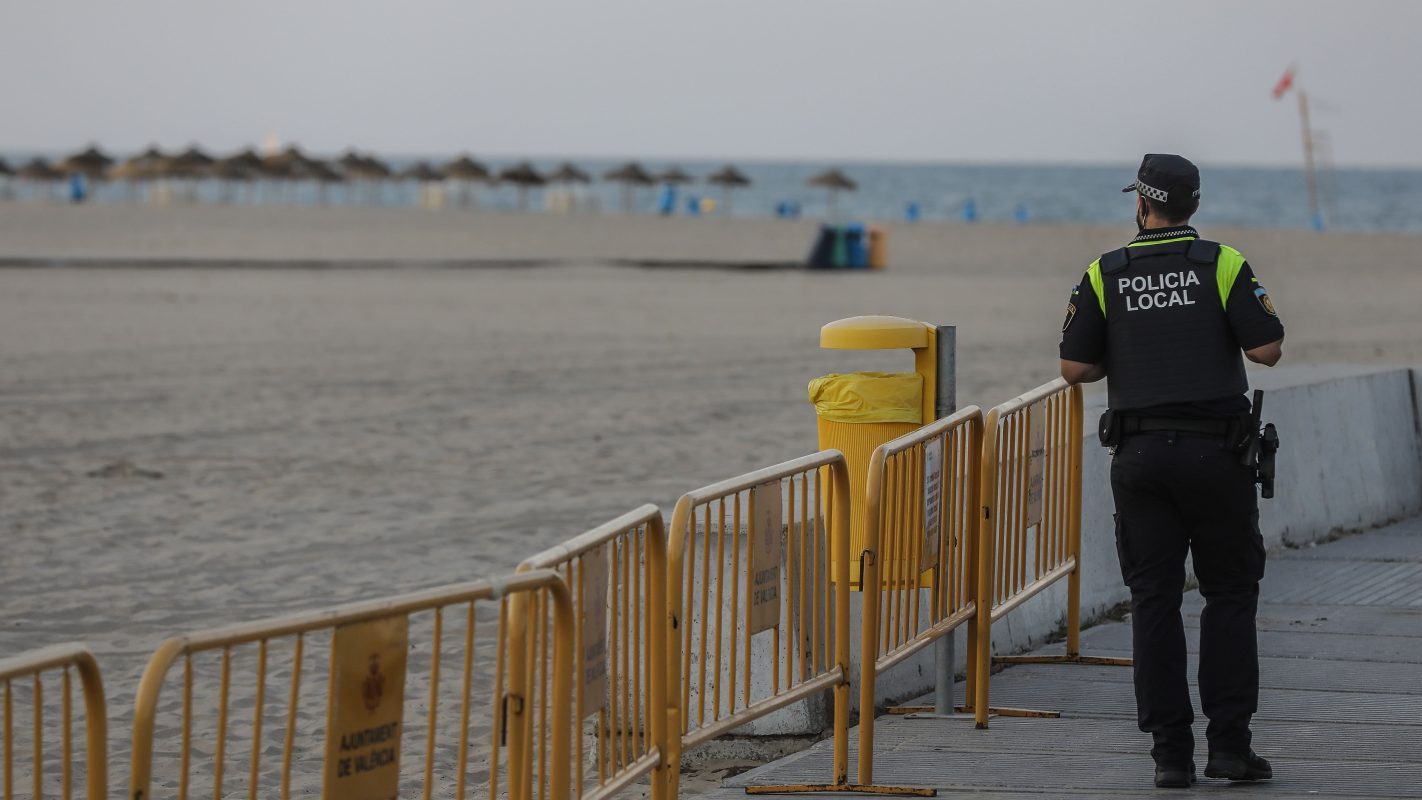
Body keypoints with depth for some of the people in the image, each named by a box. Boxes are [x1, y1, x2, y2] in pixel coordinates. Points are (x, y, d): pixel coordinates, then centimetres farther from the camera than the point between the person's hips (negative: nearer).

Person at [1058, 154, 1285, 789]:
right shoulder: (1223, 265, -2)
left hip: (1139, 454, 1)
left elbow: (1075, 368, 0)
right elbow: (1267, 350, -8)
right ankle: (1229, 745, 1)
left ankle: (1170, 752, 1)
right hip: (1215, 451, -1)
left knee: (1154, 600, 5)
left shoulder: (1104, 275, 3)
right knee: (1230, 594, 7)